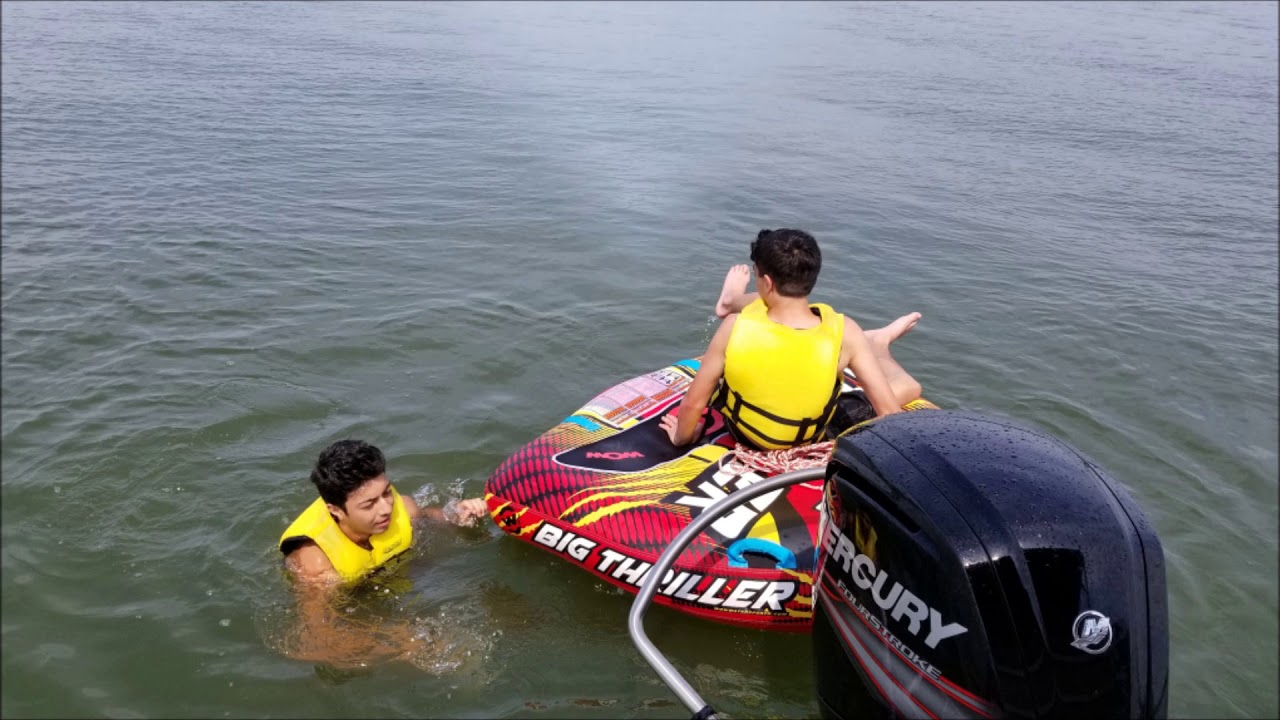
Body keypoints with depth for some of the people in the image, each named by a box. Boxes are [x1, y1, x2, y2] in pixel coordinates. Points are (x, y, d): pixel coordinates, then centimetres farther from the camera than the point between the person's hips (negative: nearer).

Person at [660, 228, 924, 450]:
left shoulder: (736, 327, -30)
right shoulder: (843, 331, -30)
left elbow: (693, 403, -18)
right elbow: (889, 412, -23)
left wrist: (682, 437, 2)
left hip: (741, 432, 1)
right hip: (806, 439, -1)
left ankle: (732, 302, 39)